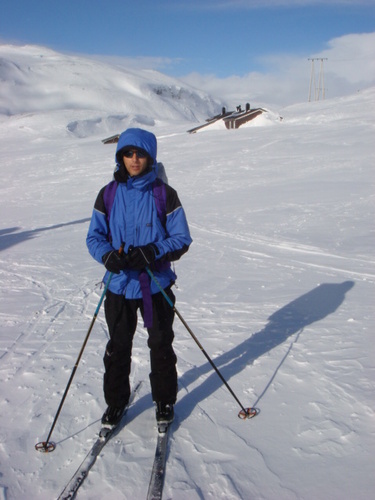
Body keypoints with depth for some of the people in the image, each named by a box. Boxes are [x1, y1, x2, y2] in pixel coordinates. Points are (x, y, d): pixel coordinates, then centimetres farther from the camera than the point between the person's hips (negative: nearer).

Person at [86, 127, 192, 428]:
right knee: (118, 347, 13)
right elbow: (94, 236, 2)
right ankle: (115, 402, 33)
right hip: (119, 284, 2)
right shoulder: (108, 194, 1)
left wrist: (152, 252, -23)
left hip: (157, 284, -1)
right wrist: (107, 255, -20)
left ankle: (164, 401, 33)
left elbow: (182, 240, -6)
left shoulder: (164, 194, -5)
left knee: (161, 345, 12)